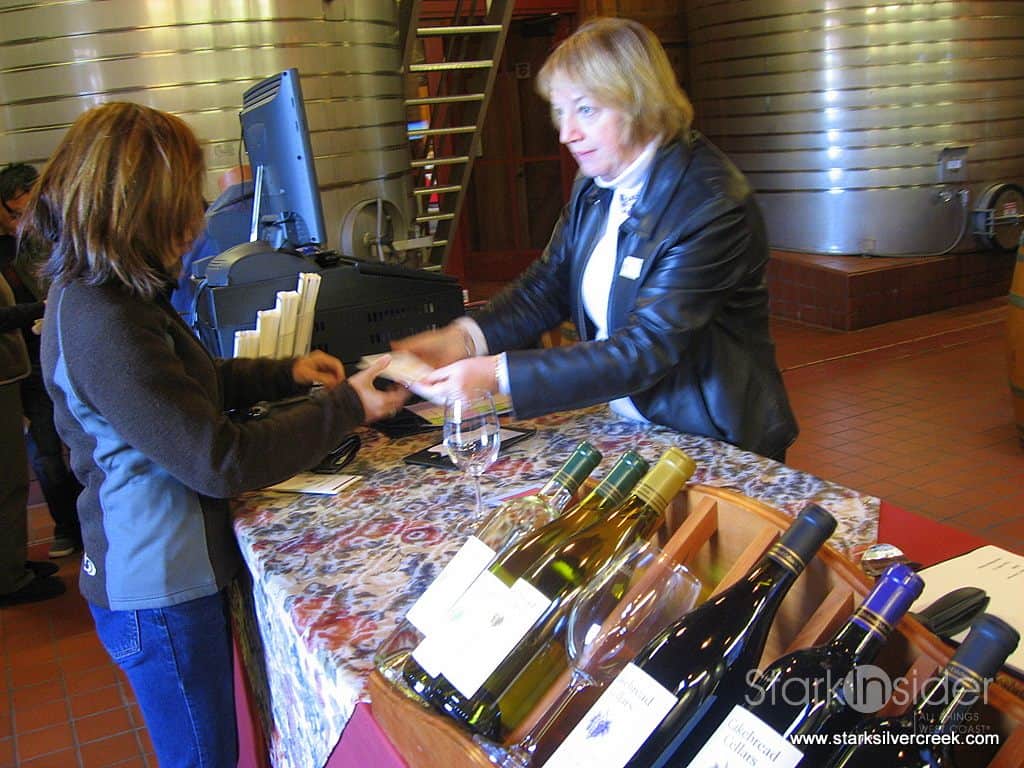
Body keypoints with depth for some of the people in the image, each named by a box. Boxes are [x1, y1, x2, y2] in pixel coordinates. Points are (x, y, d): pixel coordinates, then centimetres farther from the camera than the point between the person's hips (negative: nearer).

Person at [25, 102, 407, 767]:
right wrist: (346, 407, -19)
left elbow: (182, 385, 19)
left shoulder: (90, 290, 4)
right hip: (161, 592, -9)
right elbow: (219, 460, -28)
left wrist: (284, 374, 8)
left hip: (166, 570, 9)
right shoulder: (101, 324, -29)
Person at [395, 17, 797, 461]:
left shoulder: (712, 206, -22)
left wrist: (498, 374, -31)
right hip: (624, 424, 6)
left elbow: (645, 351, -26)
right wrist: (466, 338, -12)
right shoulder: (596, 183, 2)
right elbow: (549, 283, 6)